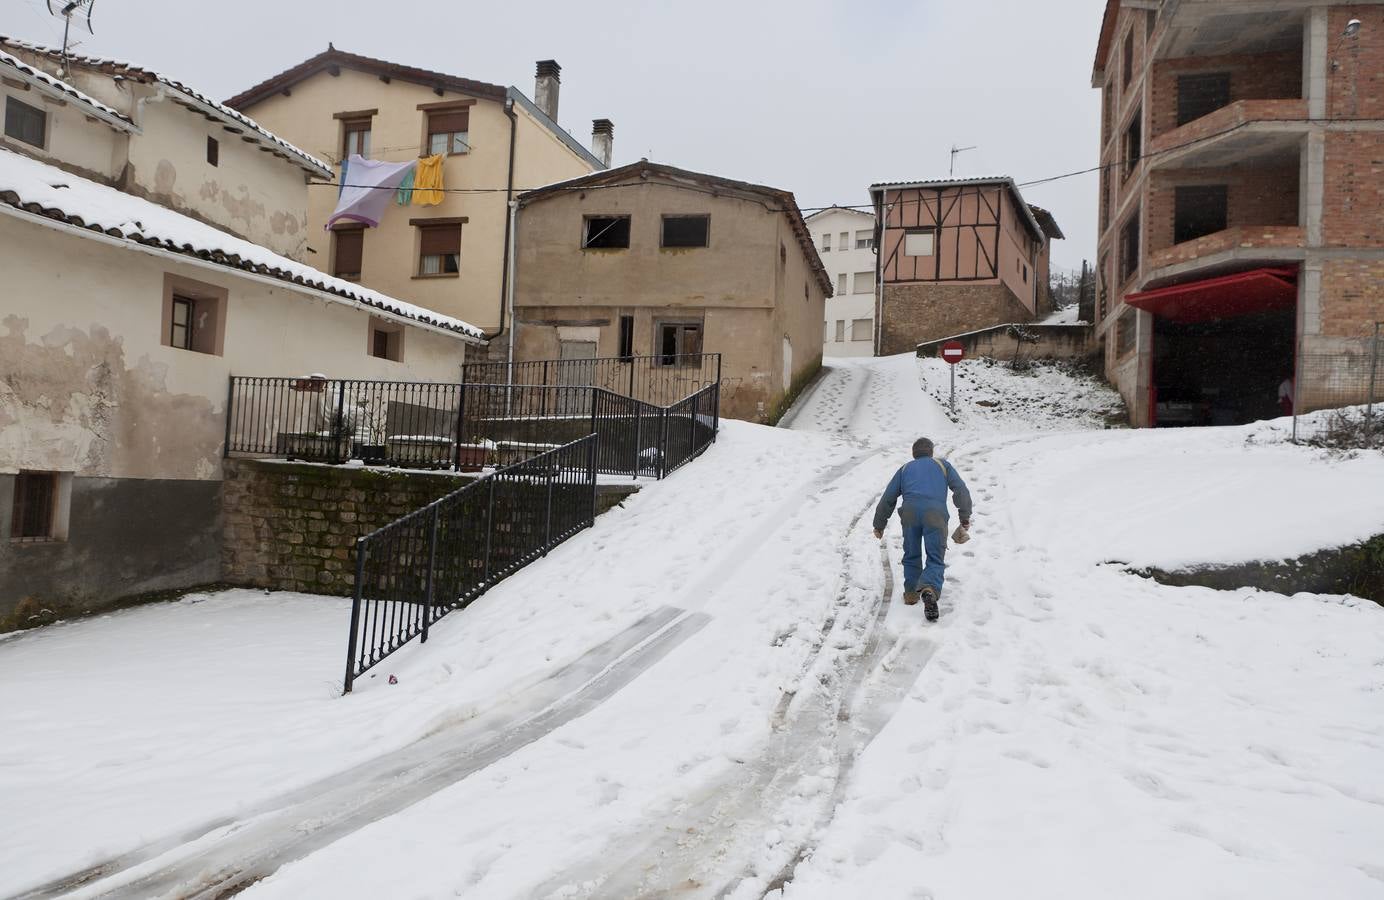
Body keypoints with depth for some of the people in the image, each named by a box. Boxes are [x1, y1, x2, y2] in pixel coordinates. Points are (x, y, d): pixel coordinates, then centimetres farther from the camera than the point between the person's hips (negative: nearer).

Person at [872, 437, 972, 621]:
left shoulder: (905, 469, 31)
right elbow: (961, 490, 16)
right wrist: (965, 517, 17)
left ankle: (911, 592, 20)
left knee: (912, 555, 21)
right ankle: (930, 589, -28)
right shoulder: (943, 465, 29)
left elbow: (888, 498, 27)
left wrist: (879, 525, 33)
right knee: (935, 559, -3)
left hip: (910, 512, 1)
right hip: (935, 514, -1)